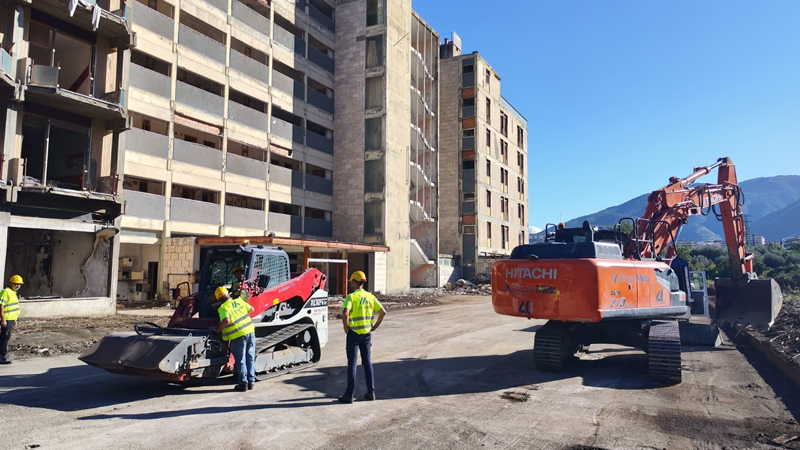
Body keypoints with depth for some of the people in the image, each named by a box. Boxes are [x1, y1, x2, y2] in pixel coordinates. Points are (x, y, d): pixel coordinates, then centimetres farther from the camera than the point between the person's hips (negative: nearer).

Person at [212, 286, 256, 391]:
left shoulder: (223, 308, -8)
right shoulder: (239, 301, 9)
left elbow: (226, 321, -23)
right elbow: (251, 309, 20)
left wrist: (218, 329, -9)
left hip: (238, 336, -5)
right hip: (250, 332, 5)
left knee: (240, 360, 7)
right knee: (250, 358, 14)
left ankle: (243, 383, 12)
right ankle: (250, 381, 20)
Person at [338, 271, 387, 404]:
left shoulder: (351, 297, -12)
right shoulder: (370, 297, 4)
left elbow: (345, 312, -28)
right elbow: (383, 312, 3)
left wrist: (345, 327, -13)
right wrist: (375, 326, 9)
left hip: (354, 334, -5)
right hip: (367, 333, 5)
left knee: (352, 364, 2)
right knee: (367, 362, 14)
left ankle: (349, 394, 6)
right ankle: (371, 392, 16)